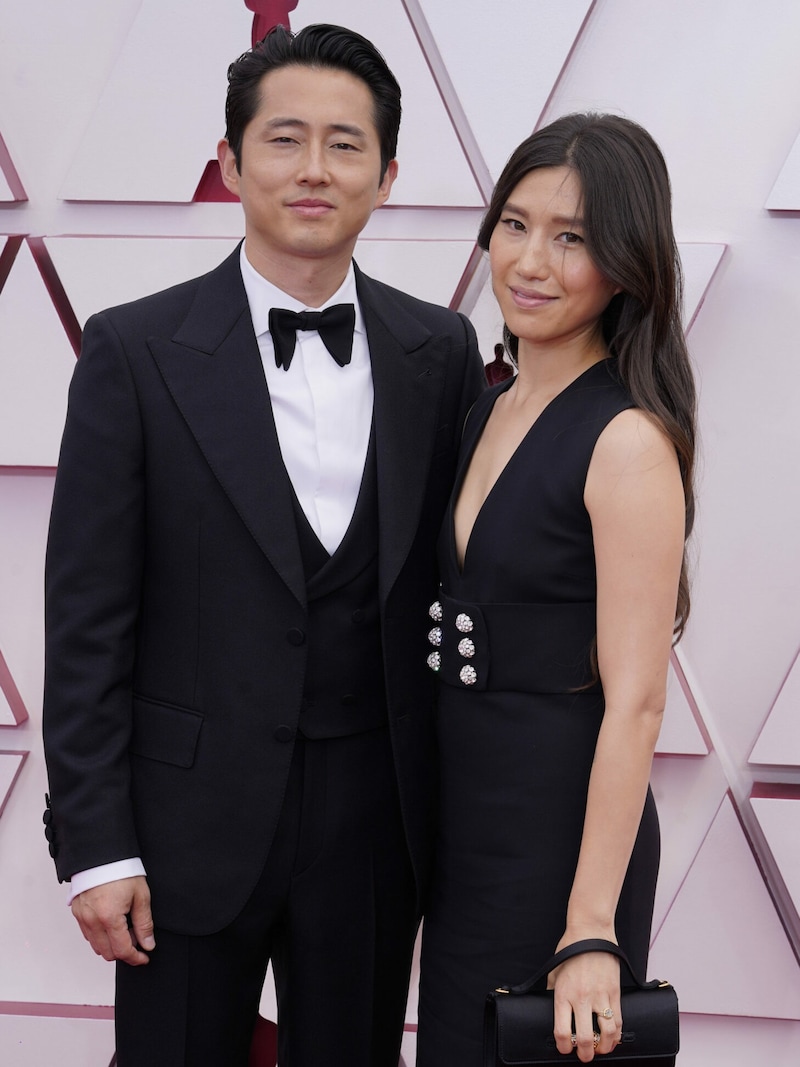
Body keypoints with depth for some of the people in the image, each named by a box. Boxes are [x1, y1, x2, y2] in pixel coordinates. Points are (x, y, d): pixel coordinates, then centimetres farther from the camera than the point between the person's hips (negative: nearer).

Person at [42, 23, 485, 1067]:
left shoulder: (442, 353, 2)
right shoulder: (138, 351, -7)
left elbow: (451, 581, 7)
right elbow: (87, 620, -7)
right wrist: (95, 846, -9)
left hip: (375, 823, 3)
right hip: (195, 819, -2)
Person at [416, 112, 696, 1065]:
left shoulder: (629, 440, -17)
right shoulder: (486, 412, 8)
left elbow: (634, 701, -19)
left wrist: (592, 933, -21)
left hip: (561, 832, -8)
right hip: (461, 820, 8)